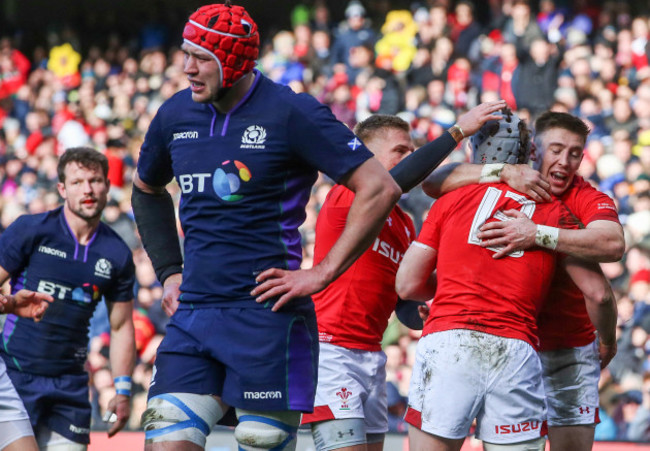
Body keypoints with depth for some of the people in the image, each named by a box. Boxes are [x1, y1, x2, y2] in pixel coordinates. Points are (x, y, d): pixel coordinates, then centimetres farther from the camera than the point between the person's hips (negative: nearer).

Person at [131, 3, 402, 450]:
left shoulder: (290, 114, -9)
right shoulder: (176, 115, 9)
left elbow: (381, 189, -11)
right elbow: (147, 191, 31)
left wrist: (322, 274, -12)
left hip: (267, 315, -5)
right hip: (193, 315, 5)